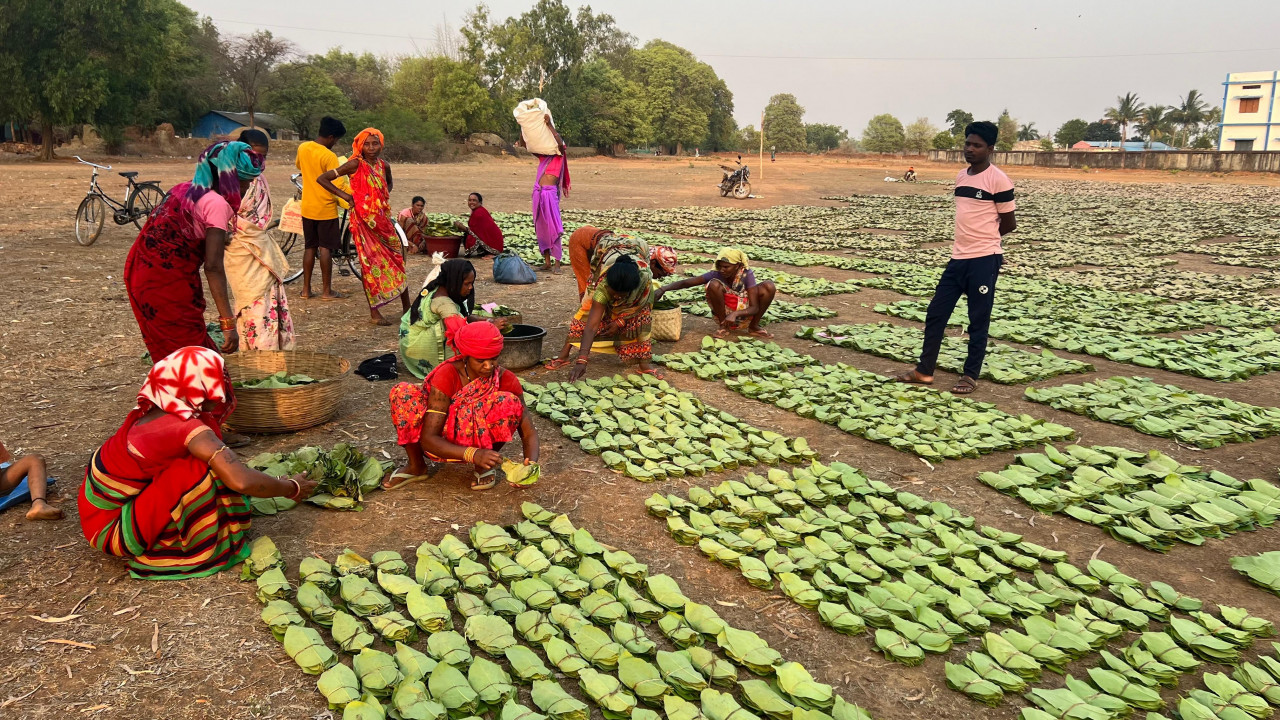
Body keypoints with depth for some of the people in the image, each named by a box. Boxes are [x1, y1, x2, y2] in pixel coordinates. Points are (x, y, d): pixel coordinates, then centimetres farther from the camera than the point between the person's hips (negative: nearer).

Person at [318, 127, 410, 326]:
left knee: (397, 258, 7)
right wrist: (343, 194, -7)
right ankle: (374, 312, 8)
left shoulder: (383, 166, 7)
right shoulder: (355, 164, -10)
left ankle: (406, 307, 18)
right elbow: (322, 179, -8)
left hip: (382, 218, 6)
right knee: (370, 263, -1)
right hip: (363, 218, -6)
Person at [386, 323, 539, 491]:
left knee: (509, 402, -27)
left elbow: (529, 431, -12)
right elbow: (428, 439, -25)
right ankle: (416, 467, -4)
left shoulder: (506, 379, -15)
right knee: (403, 393, -23)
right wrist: (473, 454, -41)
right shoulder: (447, 375, -21)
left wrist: (531, 464, -35)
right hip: (444, 446, -1)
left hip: (481, 443, 1)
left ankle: (484, 467, -7)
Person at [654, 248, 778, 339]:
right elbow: (685, 283, -21)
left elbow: (754, 308, -22)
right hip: (724, 316, 0)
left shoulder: (747, 275, -18)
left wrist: (735, 314, -41)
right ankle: (724, 327, -8)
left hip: (744, 317, 0)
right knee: (714, 284, -27)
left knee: (769, 286, -22)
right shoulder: (716, 275, -16)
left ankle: (754, 327, -2)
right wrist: (664, 289, -38)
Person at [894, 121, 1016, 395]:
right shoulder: (961, 176, 11)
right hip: (958, 258, 7)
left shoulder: (998, 180, -11)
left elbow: (1009, 224, -5)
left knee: (978, 321, 2)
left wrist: (983, 239, 8)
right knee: (935, 313, 8)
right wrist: (969, 239, 10)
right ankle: (924, 370, 17)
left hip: (984, 260, -7)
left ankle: (971, 376, 14)